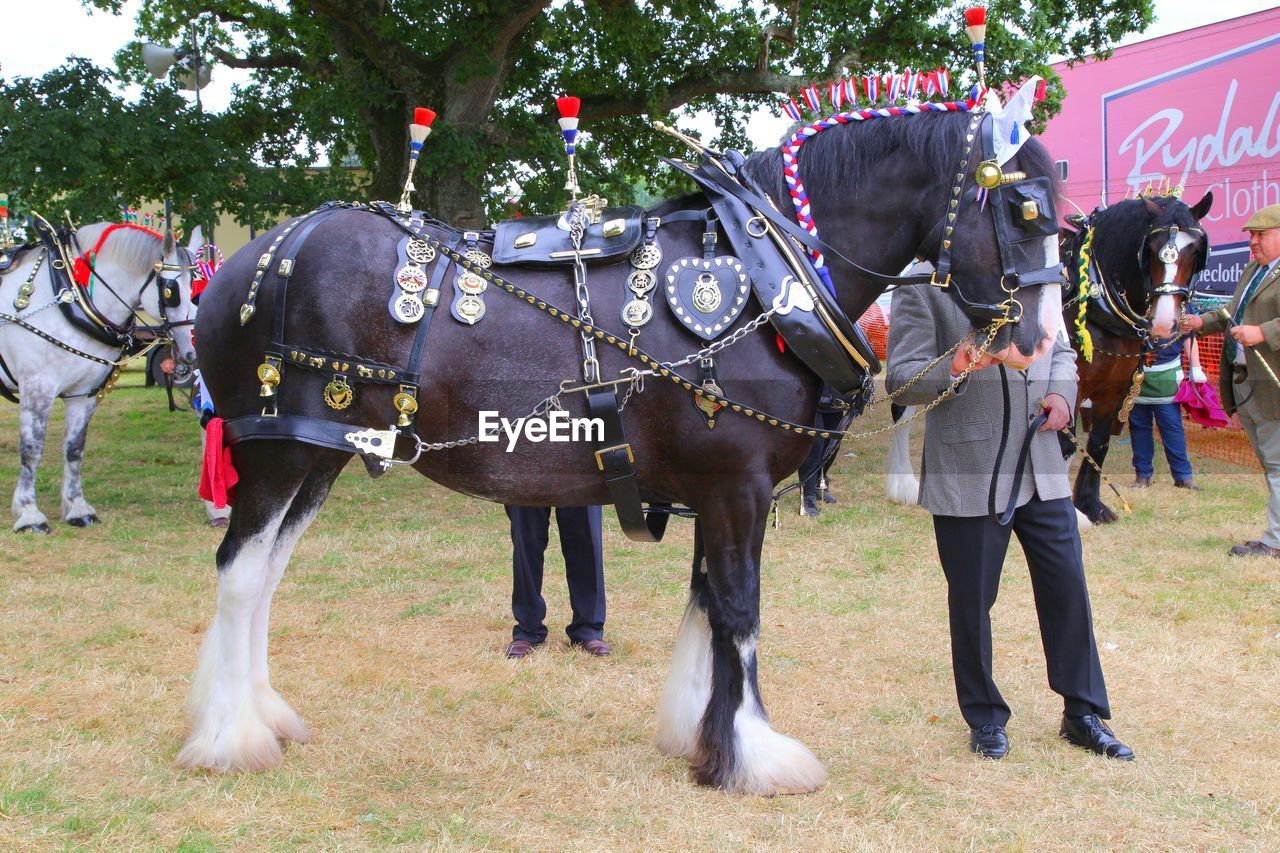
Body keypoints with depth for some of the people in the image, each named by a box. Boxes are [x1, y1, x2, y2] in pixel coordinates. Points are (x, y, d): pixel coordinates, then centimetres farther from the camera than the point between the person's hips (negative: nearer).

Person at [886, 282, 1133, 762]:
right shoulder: (920, 285, -6)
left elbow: (1061, 350, 23)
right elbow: (899, 378, -11)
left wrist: (1062, 390, 1)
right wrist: (953, 371, -30)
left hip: (1042, 467, 5)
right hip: (967, 473, -5)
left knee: (1068, 587, 9)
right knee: (972, 601, 6)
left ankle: (1083, 714, 26)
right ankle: (985, 719, 26)